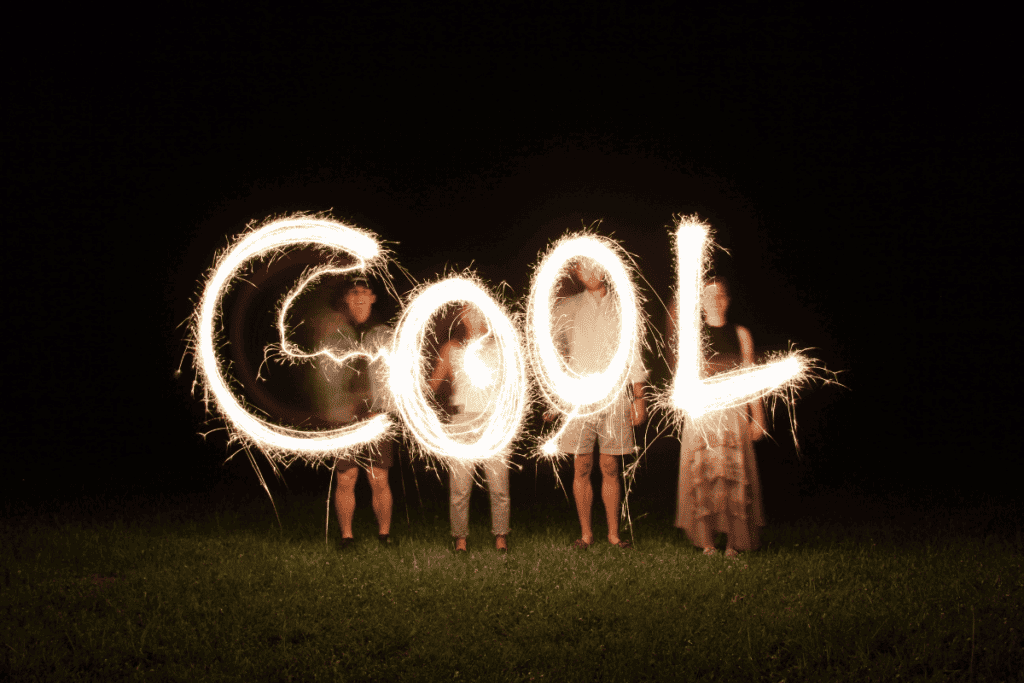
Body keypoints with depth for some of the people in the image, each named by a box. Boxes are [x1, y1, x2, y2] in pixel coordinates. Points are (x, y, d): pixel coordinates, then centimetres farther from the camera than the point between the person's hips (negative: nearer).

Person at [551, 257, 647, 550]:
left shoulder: (621, 309, 9)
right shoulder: (565, 309, 7)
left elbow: (633, 355, 11)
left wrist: (639, 398, 7)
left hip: (614, 395, 0)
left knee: (610, 469, 3)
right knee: (581, 469, 0)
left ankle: (613, 533, 10)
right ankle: (585, 533, 9)